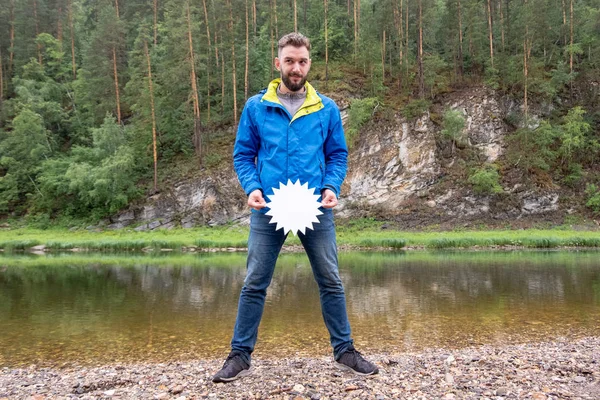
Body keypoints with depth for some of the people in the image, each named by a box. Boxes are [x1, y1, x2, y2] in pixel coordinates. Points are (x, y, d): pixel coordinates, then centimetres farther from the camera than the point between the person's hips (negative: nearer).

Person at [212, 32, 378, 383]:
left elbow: (338, 155, 10)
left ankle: (344, 351, 23)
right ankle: (240, 355, 17)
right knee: (254, 284, 4)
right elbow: (243, 155, 6)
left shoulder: (327, 109, 6)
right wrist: (252, 188, -10)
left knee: (331, 282, 7)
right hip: (269, 209, 0)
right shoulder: (255, 107, 4)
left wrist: (331, 187, -8)